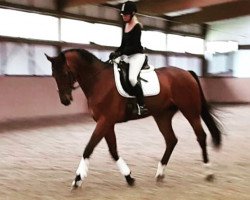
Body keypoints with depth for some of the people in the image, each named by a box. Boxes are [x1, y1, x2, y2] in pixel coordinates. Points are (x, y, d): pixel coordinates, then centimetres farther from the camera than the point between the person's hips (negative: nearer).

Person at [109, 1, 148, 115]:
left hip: (137, 55, -9)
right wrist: (116, 52, -2)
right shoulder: (125, 25, 12)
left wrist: (120, 53, -25)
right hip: (128, 55, 9)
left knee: (132, 78, -29)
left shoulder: (137, 26, -12)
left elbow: (134, 45, -19)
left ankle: (142, 106, -26)